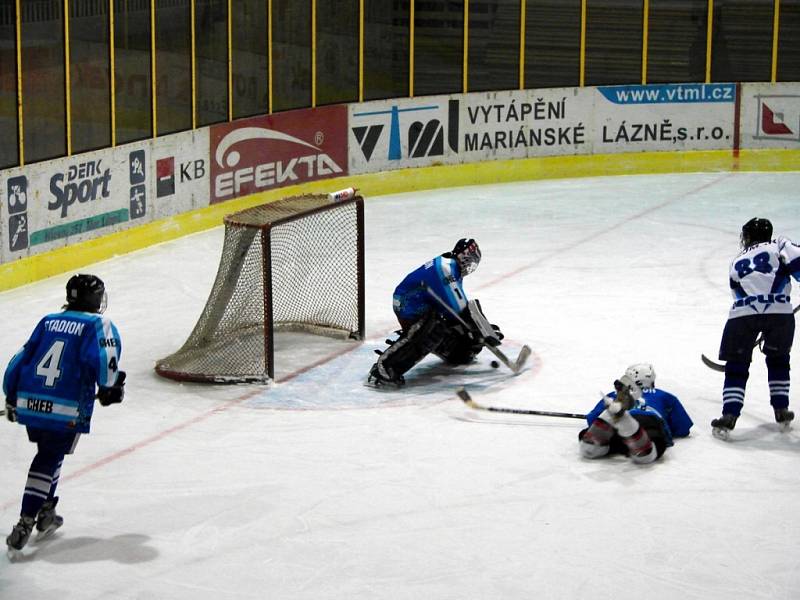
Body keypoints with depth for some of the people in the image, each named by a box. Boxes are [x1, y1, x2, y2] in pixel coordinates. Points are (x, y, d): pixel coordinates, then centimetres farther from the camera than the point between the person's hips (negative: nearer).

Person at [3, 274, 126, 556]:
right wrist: (110, 388, 1)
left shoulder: (49, 321, 15)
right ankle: (24, 524, -11)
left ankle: (46, 512, 32)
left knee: (49, 452, 26)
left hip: (29, 402, 5)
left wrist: (12, 398, 23)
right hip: (67, 409, -5)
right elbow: (104, 358, -16)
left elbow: (20, 359, 14)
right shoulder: (99, 325, 1)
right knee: (48, 460, -2)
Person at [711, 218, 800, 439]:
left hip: (742, 313, 1)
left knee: (736, 365, 12)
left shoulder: (737, 262, 30)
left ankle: (729, 416, -1)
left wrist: (760, 335, 43)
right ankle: (781, 412, 23)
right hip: (779, 311, -1)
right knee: (778, 358, 23)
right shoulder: (778, 245, 19)